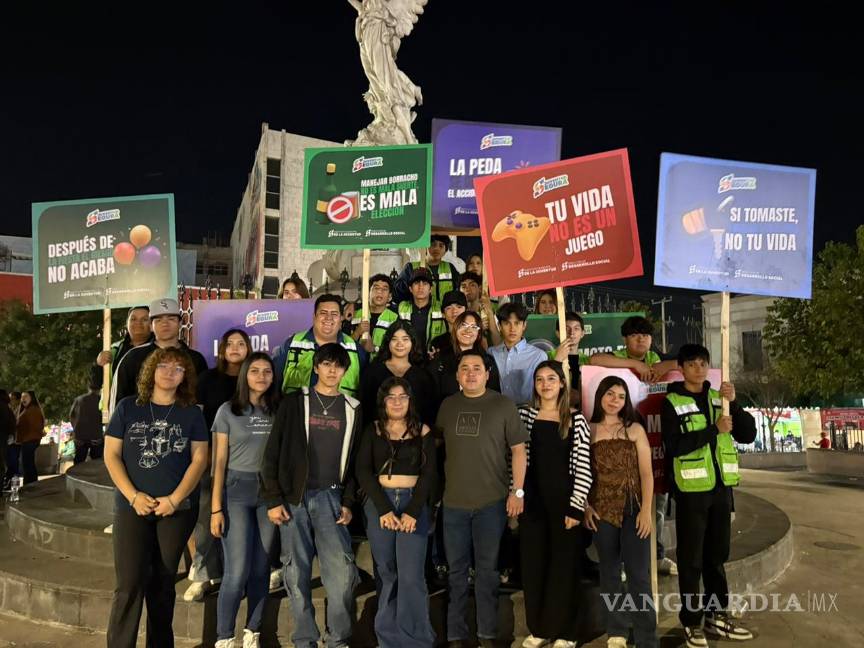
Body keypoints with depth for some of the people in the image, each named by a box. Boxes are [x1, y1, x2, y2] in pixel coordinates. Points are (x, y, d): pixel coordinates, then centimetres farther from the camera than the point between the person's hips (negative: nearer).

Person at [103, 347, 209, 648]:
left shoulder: (191, 413, 4)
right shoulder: (127, 407, 3)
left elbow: (199, 459, 0)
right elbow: (111, 455, 1)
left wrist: (174, 499, -11)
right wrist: (133, 496, -10)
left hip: (178, 508, 1)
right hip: (132, 507, 0)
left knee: (163, 582, 9)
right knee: (129, 583, -7)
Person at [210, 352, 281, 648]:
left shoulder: (278, 411, 7)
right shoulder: (228, 410, 0)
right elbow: (219, 461, -3)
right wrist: (216, 507, -7)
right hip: (236, 491, -3)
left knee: (261, 568, 7)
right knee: (237, 571, -7)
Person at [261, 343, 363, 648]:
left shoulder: (353, 409, 8)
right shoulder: (294, 402, 2)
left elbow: (355, 460, 10)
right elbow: (272, 454, 1)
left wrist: (348, 502, 1)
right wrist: (273, 499, -5)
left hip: (330, 497, 1)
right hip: (294, 498, 0)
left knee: (342, 571, -10)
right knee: (297, 573, 3)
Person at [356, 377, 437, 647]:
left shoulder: (422, 431, 4)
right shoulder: (373, 430, 6)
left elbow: (429, 474, 0)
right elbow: (363, 471, -2)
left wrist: (413, 511, -11)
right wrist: (383, 509, -12)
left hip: (414, 503, -1)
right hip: (379, 504, 1)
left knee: (411, 575, -8)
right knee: (386, 572, 7)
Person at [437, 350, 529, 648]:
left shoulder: (503, 405, -4)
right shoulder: (447, 405, 6)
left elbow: (518, 449, -3)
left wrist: (517, 491, -8)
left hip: (492, 501, -3)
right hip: (453, 501, 3)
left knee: (487, 569, 7)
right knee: (457, 570, 10)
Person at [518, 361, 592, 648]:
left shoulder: (576, 419, -2)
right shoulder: (524, 414, 3)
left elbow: (583, 468, -5)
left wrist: (576, 507, -10)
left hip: (563, 500, -2)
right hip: (532, 500, 2)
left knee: (564, 565, 5)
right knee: (533, 564, 8)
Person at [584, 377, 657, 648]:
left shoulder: (635, 430, 3)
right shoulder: (588, 431, 4)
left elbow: (646, 473, -1)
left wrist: (646, 510, -9)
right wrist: (584, 506, -3)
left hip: (633, 510, -1)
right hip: (602, 511, 1)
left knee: (639, 574, -2)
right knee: (609, 572, 10)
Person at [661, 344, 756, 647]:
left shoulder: (717, 398, 9)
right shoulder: (672, 403, -6)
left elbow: (748, 435, 2)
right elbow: (674, 446, -18)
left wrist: (733, 403, -12)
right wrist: (714, 430, -19)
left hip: (721, 487, 5)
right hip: (691, 489, -5)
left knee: (717, 556, 15)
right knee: (691, 560, 4)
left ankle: (716, 616, 28)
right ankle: (692, 622, 15)